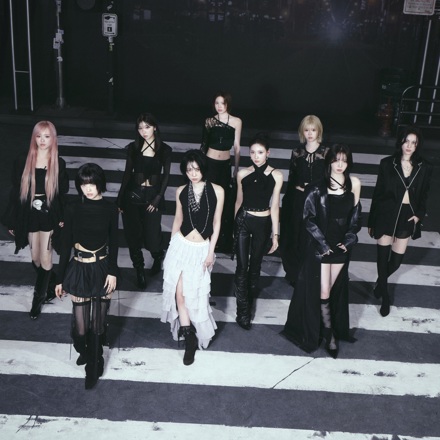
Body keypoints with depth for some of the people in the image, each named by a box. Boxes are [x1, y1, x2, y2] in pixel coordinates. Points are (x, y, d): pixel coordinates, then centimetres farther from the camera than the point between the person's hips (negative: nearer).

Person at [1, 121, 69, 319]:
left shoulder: (58, 163, -4)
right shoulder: (23, 161, -3)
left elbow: (63, 193, 1)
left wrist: (62, 218, -6)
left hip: (49, 217, -2)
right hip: (29, 216, 2)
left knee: (45, 259, -1)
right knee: (35, 259, 12)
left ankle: (38, 298, 17)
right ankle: (51, 288, 37)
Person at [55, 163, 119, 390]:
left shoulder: (110, 209, -4)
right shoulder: (73, 209, -5)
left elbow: (113, 243, 2)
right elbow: (66, 244, -1)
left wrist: (112, 272, -5)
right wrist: (60, 278, 1)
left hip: (102, 269, 0)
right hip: (79, 270, 0)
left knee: (98, 322, 7)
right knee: (81, 325, 2)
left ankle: (93, 367, 30)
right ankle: (86, 352, 37)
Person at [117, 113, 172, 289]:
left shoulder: (165, 150, -2)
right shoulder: (133, 148, 3)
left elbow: (166, 176, 0)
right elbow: (127, 173, 6)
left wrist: (158, 199, -9)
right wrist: (120, 199, 3)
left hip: (153, 196, -2)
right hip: (132, 195, 2)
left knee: (152, 235, -2)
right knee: (133, 235, 5)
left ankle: (158, 257, 34)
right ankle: (140, 271, 24)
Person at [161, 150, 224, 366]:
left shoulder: (217, 191, -8)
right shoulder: (181, 191, 0)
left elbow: (216, 223, -3)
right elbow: (178, 220, 9)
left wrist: (211, 251, -6)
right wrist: (171, 246, 12)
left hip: (202, 249, -2)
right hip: (180, 245, 2)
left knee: (194, 293, 4)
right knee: (179, 291, -3)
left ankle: (190, 334, 28)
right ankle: (189, 337, 13)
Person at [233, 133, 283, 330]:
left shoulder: (276, 175, -8)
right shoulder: (243, 173, -5)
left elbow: (274, 206, -4)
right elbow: (239, 201, 7)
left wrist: (276, 234, -3)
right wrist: (234, 225, 15)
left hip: (263, 224, 0)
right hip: (243, 221, 0)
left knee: (255, 265, 15)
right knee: (242, 266, -2)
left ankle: (248, 304, 35)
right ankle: (242, 311, 8)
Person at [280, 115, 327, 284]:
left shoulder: (326, 153, -3)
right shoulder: (297, 152, 4)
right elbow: (291, 179, 8)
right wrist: (286, 204, 5)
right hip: (298, 200, 2)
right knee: (296, 238, 8)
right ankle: (295, 275, 25)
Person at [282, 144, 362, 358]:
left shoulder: (354, 184, 0)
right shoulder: (317, 188, -10)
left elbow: (355, 216, 7)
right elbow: (309, 218, -9)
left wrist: (348, 240, -2)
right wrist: (323, 244, -12)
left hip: (341, 246, 3)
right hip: (320, 246, -3)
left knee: (335, 290, 13)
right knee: (322, 292, 0)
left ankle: (335, 329, 28)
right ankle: (330, 336, 14)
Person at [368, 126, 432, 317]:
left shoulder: (424, 167, -1)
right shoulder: (387, 164, -5)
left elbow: (424, 194, 9)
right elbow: (377, 193, -1)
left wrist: (419, 214, -8)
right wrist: (371, 221, 2)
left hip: (407, 217, 2)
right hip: (386, 215, -2)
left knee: (397, 260, 7)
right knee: (383, 256, 2)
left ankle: (381, 282, 40)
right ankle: (384, 295, 23)